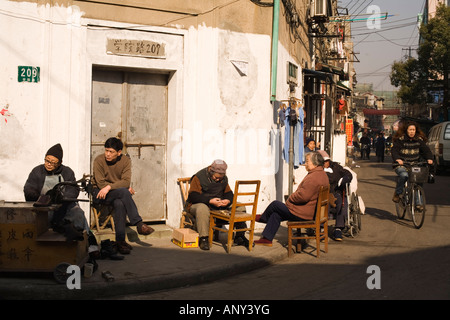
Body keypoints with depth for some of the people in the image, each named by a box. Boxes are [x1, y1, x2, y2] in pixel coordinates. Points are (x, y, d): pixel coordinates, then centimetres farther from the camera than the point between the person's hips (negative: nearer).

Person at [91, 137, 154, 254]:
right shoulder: (99, 160, -11)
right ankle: (139, 224, -28)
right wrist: (125, 188, -14)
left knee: (120, 204, -34)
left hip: (117, 194, 3)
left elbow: (126, 181, -14)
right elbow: (101, 184, -16)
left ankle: (120, 241, -31)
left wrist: (109, 186, -29)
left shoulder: (125, 160, -2)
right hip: (99, 193, -3)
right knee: (123, 192, -32)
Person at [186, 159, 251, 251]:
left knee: (240, 207, -9)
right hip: (199, 204, -5)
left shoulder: (224, 179, 9)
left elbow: (229, 193, 12)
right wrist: (210, 201, -31)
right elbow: (193, 196, -19)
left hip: (219, 205, 5)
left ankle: (240, 236, -3)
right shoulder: (198, 178, -11)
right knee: (202, 209, -43)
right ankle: (203, 238, -36)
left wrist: (228, 200, -15)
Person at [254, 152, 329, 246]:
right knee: (276, 215, 17)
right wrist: (293, 197, 8)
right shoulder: (323, 175, 9)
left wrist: (290, 198, -11)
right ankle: (267, 238, 22)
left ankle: (263, 217, 35)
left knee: (275, 204, 6)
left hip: (303, 214, -10)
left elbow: (302, 196, -30)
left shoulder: (313, 177, -25)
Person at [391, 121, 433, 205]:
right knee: (404, 175, -34)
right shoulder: (400, 139, -5)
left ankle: (418, 203, -3)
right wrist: (397, 159, -34)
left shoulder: (419, 140, 6)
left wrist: (429, 158, -17)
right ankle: (397, 193, -11)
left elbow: (426, 149, 3)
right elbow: (394, 150, -15)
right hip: (401, 164, -4)